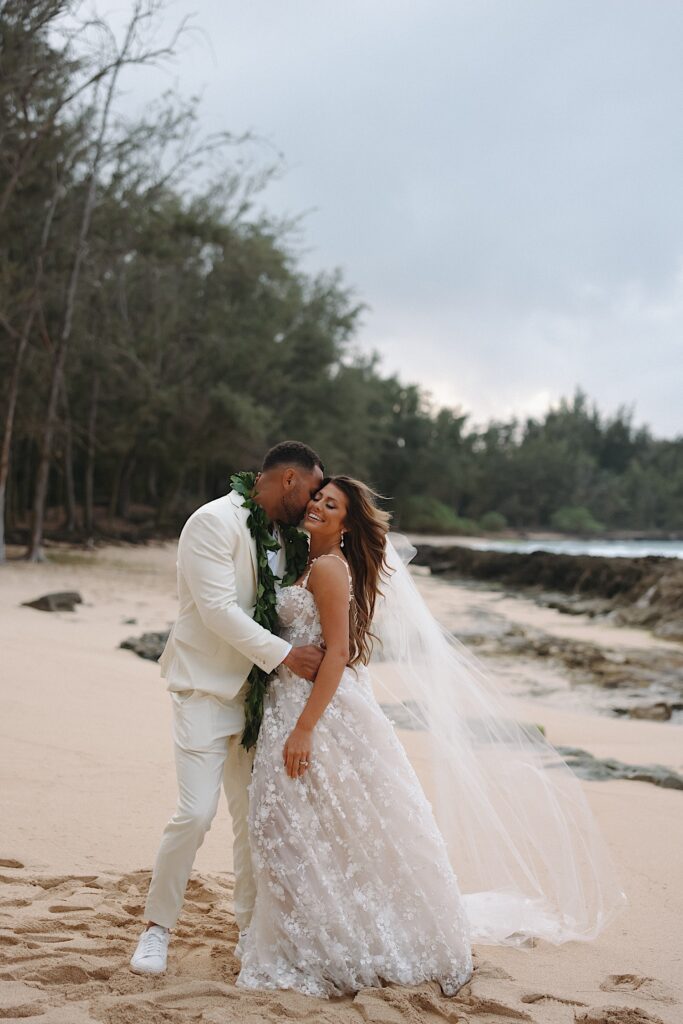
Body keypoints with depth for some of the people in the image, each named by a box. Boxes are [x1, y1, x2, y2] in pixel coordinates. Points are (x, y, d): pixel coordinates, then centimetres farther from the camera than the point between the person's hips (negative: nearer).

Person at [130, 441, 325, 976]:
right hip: (207, 691, -7)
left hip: (255, 694, 7)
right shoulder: (215, 522, -13)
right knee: (196, 813, -11)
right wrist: (285, 655, -21)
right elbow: (217, 609, -21)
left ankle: (253, 924, 24)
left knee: (254, 815, 11)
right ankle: (158, 927, 8)